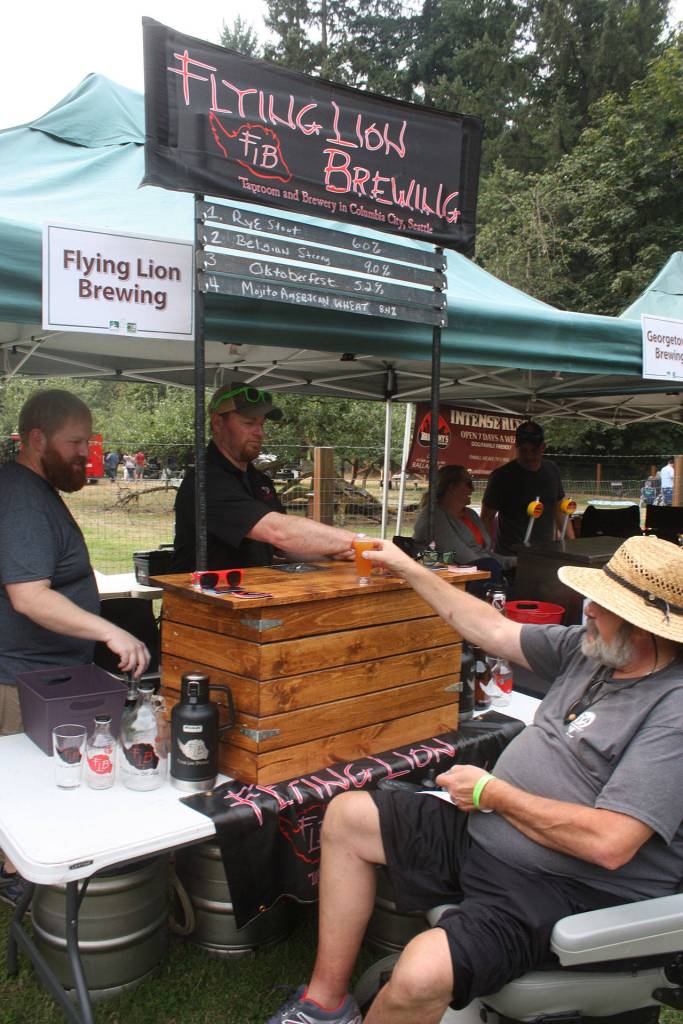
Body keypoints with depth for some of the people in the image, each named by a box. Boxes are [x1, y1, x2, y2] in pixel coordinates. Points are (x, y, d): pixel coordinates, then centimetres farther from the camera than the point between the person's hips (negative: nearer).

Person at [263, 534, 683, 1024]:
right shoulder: (592, 648, 2)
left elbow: (608, 843, -30)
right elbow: (496, 630, 13)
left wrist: (490, 792, -18)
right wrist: (408, 568, 17)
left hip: (563, 889, -9)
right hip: (485, 835, 9)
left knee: (422, 975, -33)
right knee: (346, 816, 9)